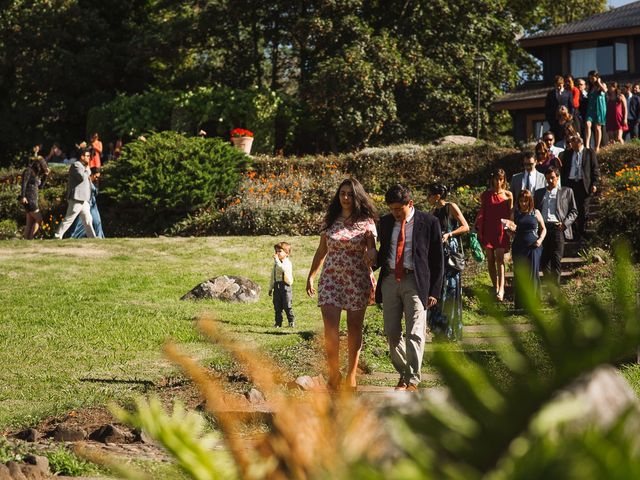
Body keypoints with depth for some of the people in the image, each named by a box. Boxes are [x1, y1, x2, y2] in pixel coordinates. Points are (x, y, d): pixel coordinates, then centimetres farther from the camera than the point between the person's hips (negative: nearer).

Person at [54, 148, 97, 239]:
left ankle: (92, 238, 8)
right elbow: (82, 177, -23)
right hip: (76, 198, -10)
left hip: (83, 200, 10)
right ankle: (57, 236, -5)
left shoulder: (83, 167, 21)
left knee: (88, 220, 7)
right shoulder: (76, 165, -10)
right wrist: (87, 170, -9)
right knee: (68, 219, -8)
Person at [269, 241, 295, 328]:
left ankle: (291, 321, 6)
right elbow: (272, 276, 21)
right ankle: (278, 322, 13)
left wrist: (277, 260, -26)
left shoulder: (288, 263, -6)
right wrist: (270, 288, 20)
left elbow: (283, 268, -29)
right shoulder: (275, 264, 15)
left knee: (287, 305, -4)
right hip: (276, 286, 6)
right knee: (277, 306, 7)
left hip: (285, 286, -6)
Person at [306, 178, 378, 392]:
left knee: (354, 328, 6)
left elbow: (372, 249, -4)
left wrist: (371, 254, -28)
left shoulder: (366, 222, 2)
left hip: (357, 280, -1)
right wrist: (310, 276, 12)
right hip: (331, 279, 1)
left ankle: (351, 374, 18)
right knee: (330, 328, -11)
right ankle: (334, 375, 0)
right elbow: (321, 251, 15)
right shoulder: (330, 220, 9)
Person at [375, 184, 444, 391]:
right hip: (390, 280, 5)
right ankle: (403, 375, 20)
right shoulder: (386, 222, 11)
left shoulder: (429, 222, -3)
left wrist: (434, 291, -5)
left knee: (414, 334, -11)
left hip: (415, 282, -5)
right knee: (392, 333, 6)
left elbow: (437, 259, 0)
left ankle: (412, 382, -10)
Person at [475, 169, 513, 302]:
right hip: (488, 230, 2)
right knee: (490, 259, 4)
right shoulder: (485, 195, 7)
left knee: (499, 259, -13)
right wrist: (478, 229, 5)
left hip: (501, 230, -2)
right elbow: (482, 213, 10)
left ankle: (501, 290, -23)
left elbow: (510, 214, 7)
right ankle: (495, 287, 13)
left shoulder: (508, 195, 4)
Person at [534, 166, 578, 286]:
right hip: (543, 228, 3)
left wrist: (565, 223, -4)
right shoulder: (539, 193, 23)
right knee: (543, 261, -3)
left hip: (557, 228, -3)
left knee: (556, 260, -10)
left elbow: (574, 211, 12)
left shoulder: (566, 192, 15)